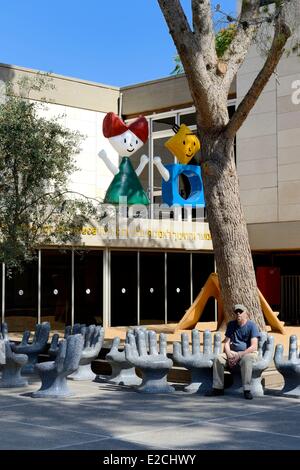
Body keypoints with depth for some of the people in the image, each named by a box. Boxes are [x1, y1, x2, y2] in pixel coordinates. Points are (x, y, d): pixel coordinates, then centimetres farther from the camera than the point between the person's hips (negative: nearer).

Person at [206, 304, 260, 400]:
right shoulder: (231, 325, 9)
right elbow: (226, 343, 6)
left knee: (246, 360, -39)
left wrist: (239, 356, -23)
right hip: (233, 352, 5)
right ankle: (218, 388, -16)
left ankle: (247, 390, -36)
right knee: (218, 359, -21)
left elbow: (254, 346, -16)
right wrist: (229, 356, -14)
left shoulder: (252, 325, -7)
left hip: (249, 353, -5)